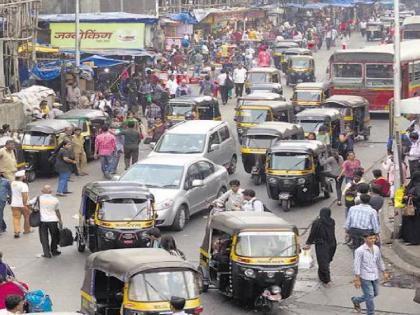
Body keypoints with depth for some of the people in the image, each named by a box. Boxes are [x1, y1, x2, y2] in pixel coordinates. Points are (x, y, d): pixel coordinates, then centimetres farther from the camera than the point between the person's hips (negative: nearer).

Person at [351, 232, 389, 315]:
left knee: (375, 294, 18)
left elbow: (380, 261, 16)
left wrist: (384, 273, 20)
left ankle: (356, 300, 37)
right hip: (365, 278, -7)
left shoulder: (376, 248, 2)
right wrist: (357, 279, -18)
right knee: (370, 296, -4)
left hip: (375, 276, 7)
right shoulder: (360, 251, -18)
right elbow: (356, 265, -16)